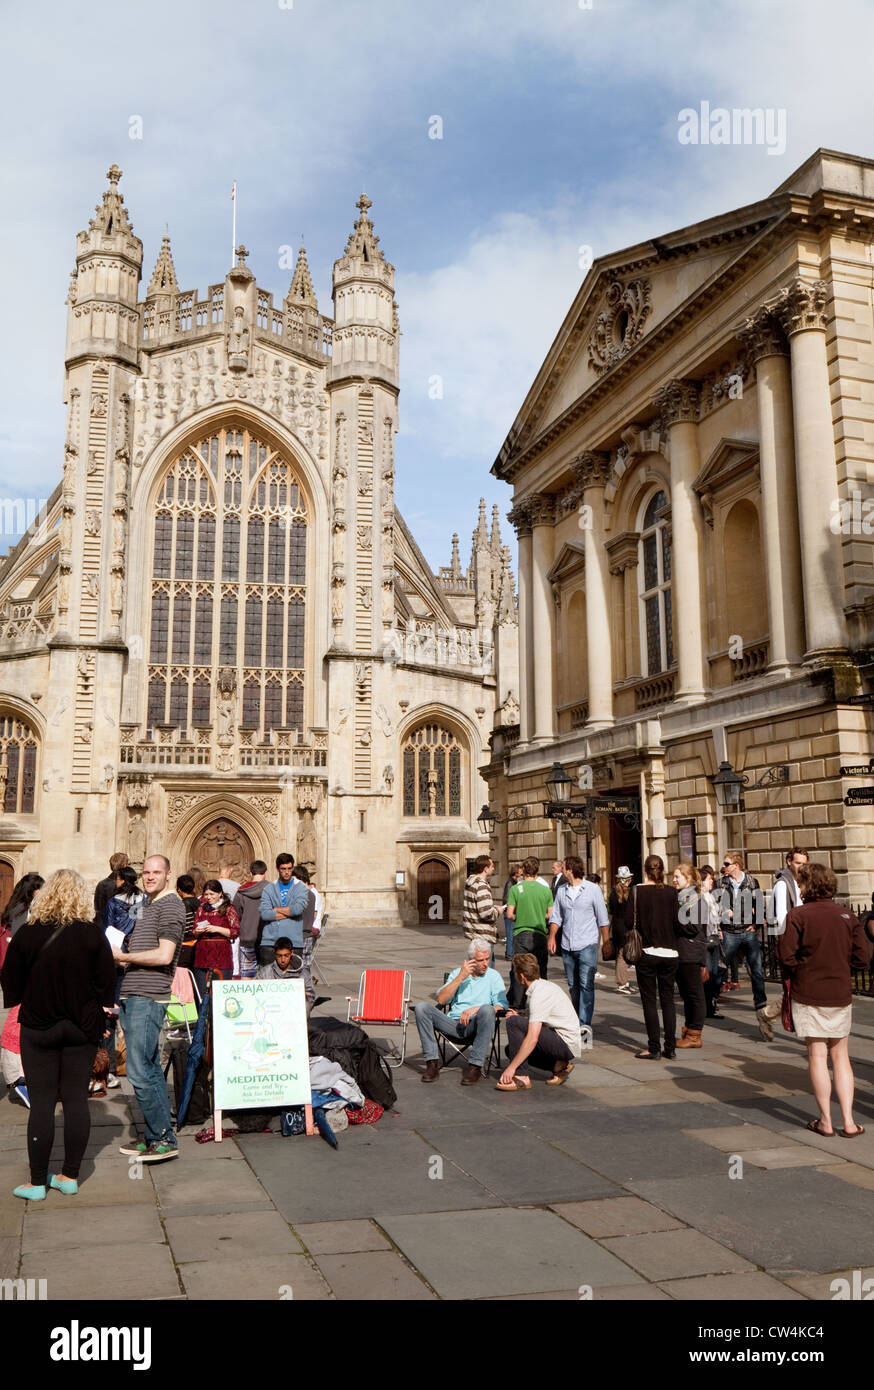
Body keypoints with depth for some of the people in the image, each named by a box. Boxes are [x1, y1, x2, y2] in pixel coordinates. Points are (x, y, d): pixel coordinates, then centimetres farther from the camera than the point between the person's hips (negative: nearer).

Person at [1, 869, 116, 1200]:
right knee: (76, 1099, 8)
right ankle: (70, 1176, 15)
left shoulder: (27, 934, -8)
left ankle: (38, 1183, 10)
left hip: (38, 1028, -1)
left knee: (42, 1103, 5)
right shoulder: (94, 935, -7)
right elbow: (106, 983, -4)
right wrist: (103, 1018, 9)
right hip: (83, 1029, 1)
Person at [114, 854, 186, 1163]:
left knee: (139, 1071, -10)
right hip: (133, 996, 10)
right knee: (150, 1070, 13)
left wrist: (122, 956, -10)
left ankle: (165, 1140, -3)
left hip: (148, 998, -10)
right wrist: (119, 959, 10)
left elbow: (163, 955, -19)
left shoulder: (170, 906, -10)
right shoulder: (148, 906, 20)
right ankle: (154, 1137, 19)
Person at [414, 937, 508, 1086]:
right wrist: (460, 977, -3)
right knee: (422, 1007, -17)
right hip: (453, 1024, 3)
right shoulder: (457, 973, 17)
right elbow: (441, 999, 3)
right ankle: (432, 1062, -17)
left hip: (476, 1027, -2)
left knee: (487, 1010, -35)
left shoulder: (493, 976, 9)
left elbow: (501, 1007, -4)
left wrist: (476, 1009, -17)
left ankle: (475, 1066, -30)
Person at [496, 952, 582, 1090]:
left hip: (566, 1044, -10)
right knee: (512, 1049, 13)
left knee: (513, 1022, -18)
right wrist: (519, 1015, 0)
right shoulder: (545, 984, 9)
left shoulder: (538, 994, -20)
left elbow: (533, 1038, -27)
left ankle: (521, 1078, -16)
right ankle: (558, 1065, 8)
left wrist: (512, 1067, -24)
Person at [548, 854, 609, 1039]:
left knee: (586, 984, -13)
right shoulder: (561, 890, 11)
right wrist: (552, 936, 2)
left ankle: (585, 1023, -15)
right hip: (567, 946, 5)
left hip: (587, 945, -4)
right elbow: (556, 917, 15)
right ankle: (576, 1022, 22)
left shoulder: (593, 889, -1)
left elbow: (603, 919, 2)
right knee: (573, 986, 10)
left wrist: (606, 943, -1)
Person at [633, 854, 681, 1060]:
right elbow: (677, 921, -3)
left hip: (647, 951, -2)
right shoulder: (671, 891, -2)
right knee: (668, 999, 11)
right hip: (670, 952, 3)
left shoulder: (638, 890, -7)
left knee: (649, 1000, 3)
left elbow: (632, 919, -8)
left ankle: (654, 1048, 2)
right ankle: (670, 1047, 12)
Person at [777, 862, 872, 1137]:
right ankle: (848, 1121, 9)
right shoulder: (847, 916, 0)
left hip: (808, 994, -3)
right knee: (840, 1056, 13)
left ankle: (825, 1120, 10)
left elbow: (786, 955, -13)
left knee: (817, 1056, 5)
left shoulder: (797, 915, -11)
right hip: (840, 994, 3)